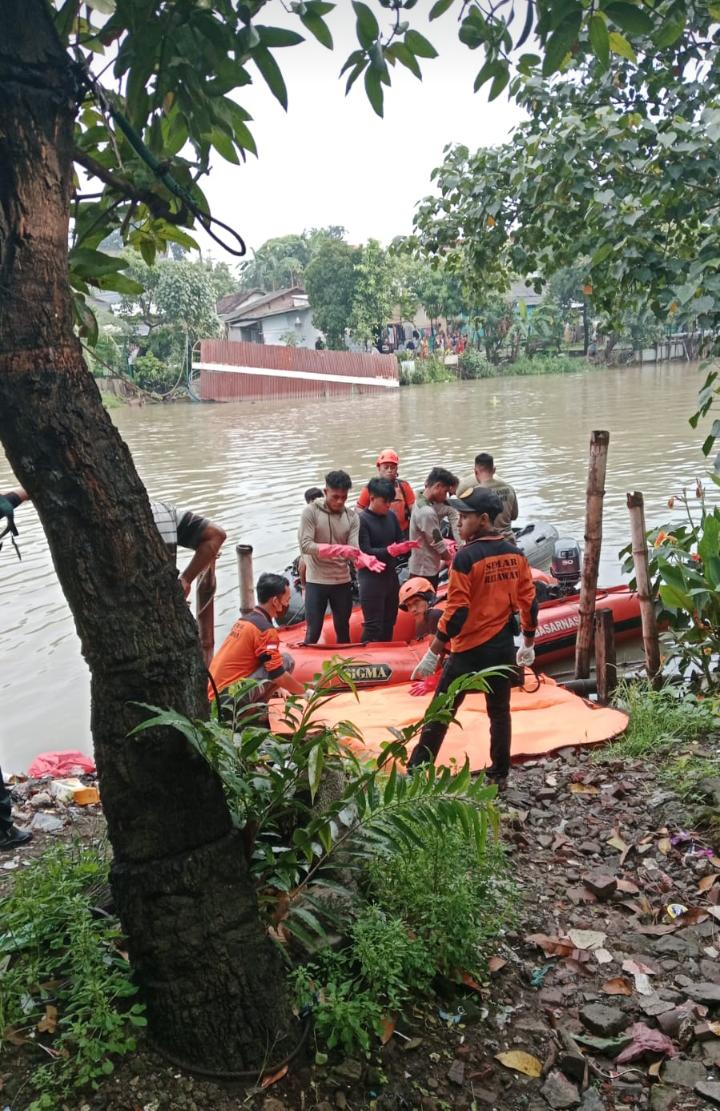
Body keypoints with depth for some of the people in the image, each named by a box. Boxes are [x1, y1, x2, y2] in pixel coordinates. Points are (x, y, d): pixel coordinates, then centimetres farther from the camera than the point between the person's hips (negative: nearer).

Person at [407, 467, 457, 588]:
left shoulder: (421, 505, 5)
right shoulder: (427, 512, -26)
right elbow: (438, 544, -18)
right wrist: (452, 560, -2)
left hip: (426, 568, 10)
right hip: (424, 571, -10)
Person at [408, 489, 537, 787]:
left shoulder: (466, 557, -18)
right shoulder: (515, 554, 2)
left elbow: (456, 612, -20)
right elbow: (529, 602, 6)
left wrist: (433, 653, -15)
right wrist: (528, 644, 18)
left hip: (469, 650, -6)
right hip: (503, 649, 6)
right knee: (499, 712, 17)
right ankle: (499, 775, 27)